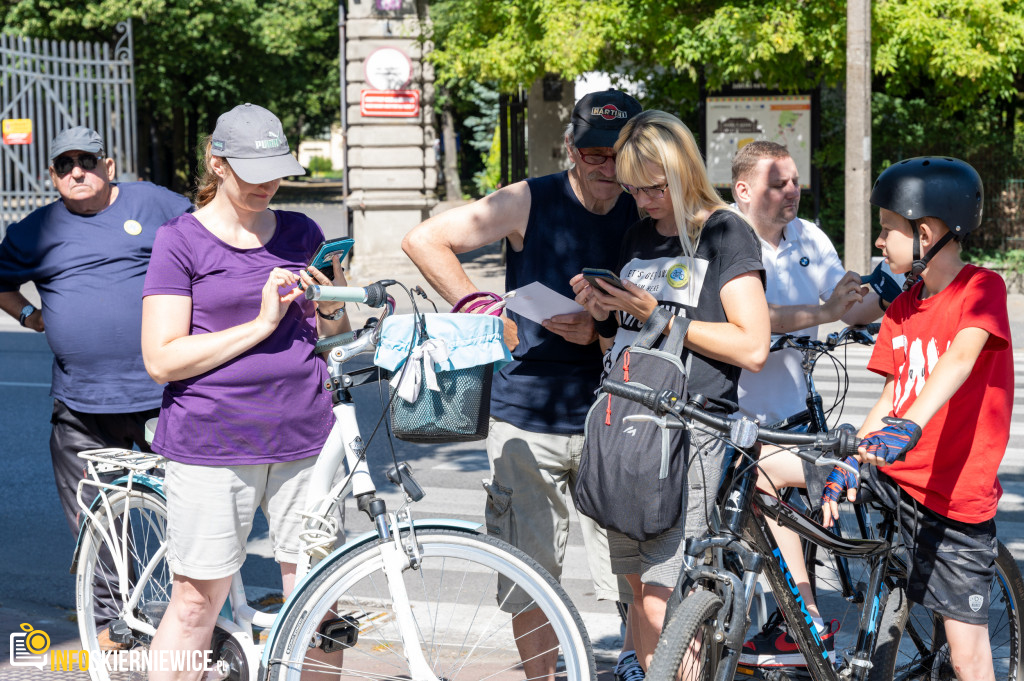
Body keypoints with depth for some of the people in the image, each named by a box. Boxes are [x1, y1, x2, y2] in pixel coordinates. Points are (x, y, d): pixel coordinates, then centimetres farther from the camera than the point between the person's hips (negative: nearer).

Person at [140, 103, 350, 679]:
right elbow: (162, 359, -9)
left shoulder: (302, 233, 12)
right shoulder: (182, 241, -1)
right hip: (214, 442, -4)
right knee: (198, 603, 0)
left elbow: (338, 330, 23)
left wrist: (332, 305, -1)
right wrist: (261, 323, -14)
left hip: (305, 437, 4)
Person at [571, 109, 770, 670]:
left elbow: (751, 348, -13)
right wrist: (603, 314, 1)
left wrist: (658, 315, -13)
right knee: (638, 590, 8)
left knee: (663, 603, -12)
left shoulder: (725, 234, -4)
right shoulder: (637, 236, 16)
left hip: (690, 432, -7)